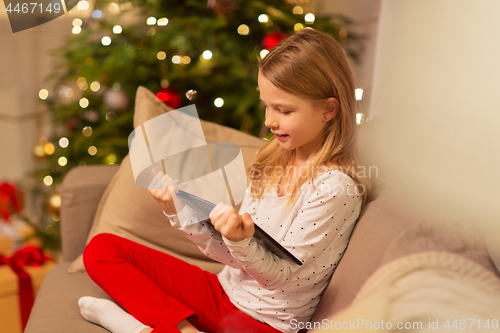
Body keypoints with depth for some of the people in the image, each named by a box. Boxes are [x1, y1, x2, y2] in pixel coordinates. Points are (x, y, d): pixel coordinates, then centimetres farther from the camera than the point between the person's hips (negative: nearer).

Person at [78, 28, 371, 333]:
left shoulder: (335, 189, -19)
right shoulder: (274, 162, 5)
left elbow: (284, 276, -15)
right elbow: (235, 255, 4)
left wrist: (241, 242, -34)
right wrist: (180, 211, -8)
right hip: (225, 289, 9)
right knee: (102, 248, 2)